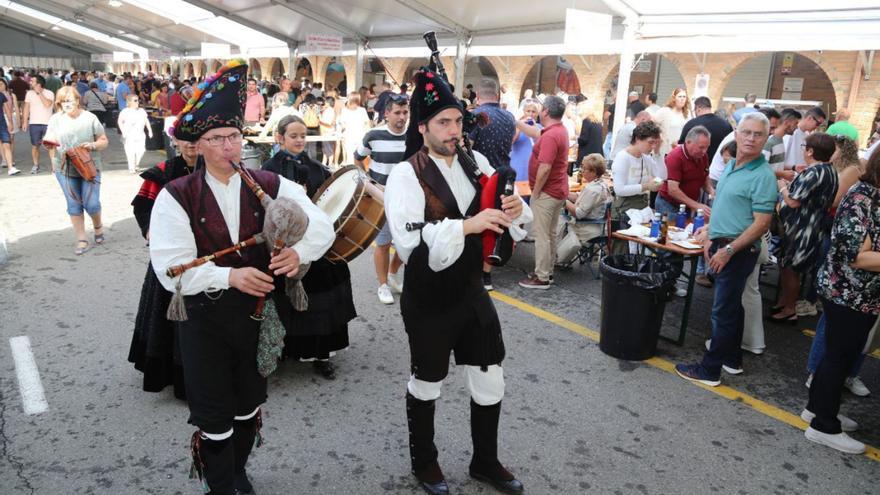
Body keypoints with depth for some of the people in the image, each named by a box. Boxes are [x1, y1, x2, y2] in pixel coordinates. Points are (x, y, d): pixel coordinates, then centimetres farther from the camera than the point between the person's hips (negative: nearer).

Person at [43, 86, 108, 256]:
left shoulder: (90, 118, -1)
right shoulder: (56, 119, 3)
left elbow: (104, 141, 3)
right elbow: (49, 139, 4)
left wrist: (93, 145, -18)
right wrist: (49, 142, -19)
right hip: (65, 169, 2)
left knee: (91, 204, -6)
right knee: (74, 205, 5)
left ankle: (98, 226, 27)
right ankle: (81, 240, 14)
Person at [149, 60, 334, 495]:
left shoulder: (271, 186, -5)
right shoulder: (176, 197, -11)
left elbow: (321, 225, -8)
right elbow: (172, 270, -17)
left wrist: (299, 252, -29)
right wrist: (230, 276, -31)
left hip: (257, 311, 3)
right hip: (204, 319, -2)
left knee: (248, 405, 21)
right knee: (214, 417, 10)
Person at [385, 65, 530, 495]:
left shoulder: (475, 162, 1)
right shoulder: (406, 176, -17)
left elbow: (500, 213, 11)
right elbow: (409, 246, -28)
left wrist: (515, 210, -12)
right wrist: (465, 226, -35)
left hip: (472, 291, 6)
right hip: (428, 300, -5)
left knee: (490, 381, 15)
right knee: (426, 384, 16)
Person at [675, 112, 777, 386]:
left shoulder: (763, 176, -16)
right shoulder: (731, 166, 10)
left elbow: (761, 224, -20)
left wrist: (728, 250, -20)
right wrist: (710, 233, 13)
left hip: (738, 251, -9)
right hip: (722, 246, 9)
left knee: (723, 311, -2)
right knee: (732, 306, 18)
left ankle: (710, 370, 7)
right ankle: (732, 360, 32)